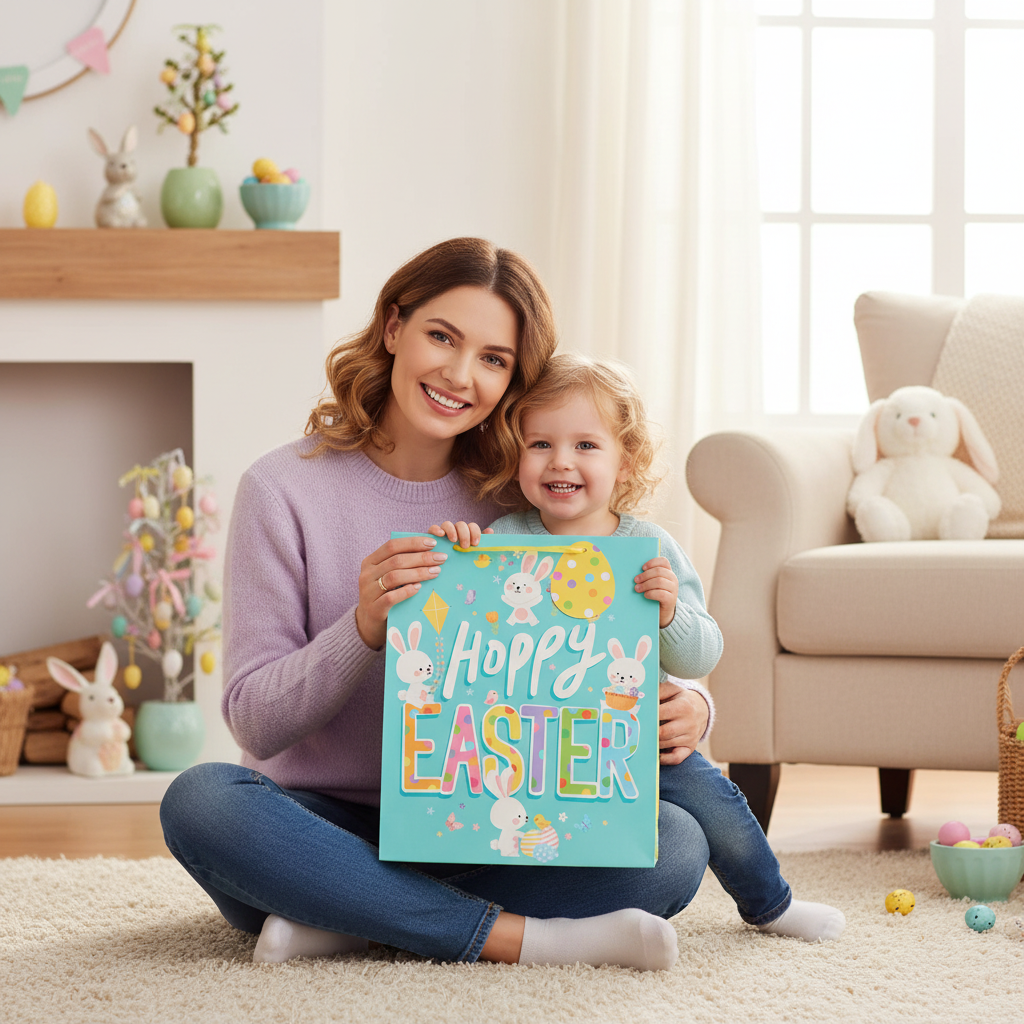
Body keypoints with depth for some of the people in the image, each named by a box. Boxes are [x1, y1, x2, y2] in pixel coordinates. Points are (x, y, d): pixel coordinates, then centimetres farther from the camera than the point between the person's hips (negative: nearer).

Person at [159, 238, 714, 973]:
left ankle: (346, 924, -22)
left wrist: (685, 710, -18)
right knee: (200, 800, -34)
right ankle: (514, 935, -30)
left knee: (676, 846, -22)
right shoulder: (285, 490, -4)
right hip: (325, 824, -2)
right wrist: (365, 629, -25)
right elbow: (256, 722, -7)